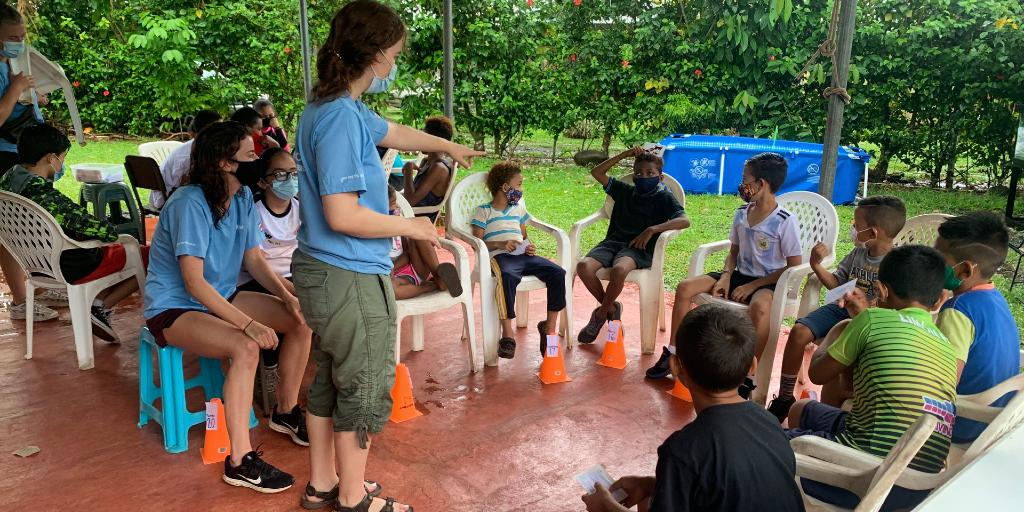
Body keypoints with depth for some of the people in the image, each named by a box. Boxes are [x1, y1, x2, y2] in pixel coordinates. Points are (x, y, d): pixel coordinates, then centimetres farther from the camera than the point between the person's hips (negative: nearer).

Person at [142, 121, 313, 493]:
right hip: (173, 309, -8)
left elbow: (254, 259, 4)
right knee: (246, 348, -33)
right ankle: (240, 462, -24)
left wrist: (287, 297, -13)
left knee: (302, 319, -3)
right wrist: (248, 324, -36)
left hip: (220, 298, 8)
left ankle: (286, 410, 15)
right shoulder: (190, 203, -24)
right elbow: (193, 282, -29)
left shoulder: (243, 198, -2)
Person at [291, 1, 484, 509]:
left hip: (322, 272, 10)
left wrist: (450, 146, 39)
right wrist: (412, 226, -13)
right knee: (365, 390, 6)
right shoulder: (341, 117, -22)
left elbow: (394, 133, 27)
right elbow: (343, 216, -26)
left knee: (329, 381, 20)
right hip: (351, 277, -10)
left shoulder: (335, 107, 10)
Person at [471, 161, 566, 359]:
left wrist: (529, 246, 7)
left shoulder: (519, 208, 26)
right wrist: (499, 244, -15)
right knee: (508, 276, -41)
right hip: (500, 256, -6)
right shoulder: (484, 211, 8)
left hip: (523, 255, 6)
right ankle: (507, 333, -33)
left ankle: (549, 326, -8)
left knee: (558, 273, -19)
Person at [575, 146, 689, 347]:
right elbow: (596, 173, 16)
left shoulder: (664, 198, 4)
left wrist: (652, 229, -24)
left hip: (640, 247, -4)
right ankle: (611, 309, -2)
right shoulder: (624, 191, 16)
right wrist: (623, 155, 8)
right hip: (614, 241, 4)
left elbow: (684, 221, -12)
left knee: (619, 270, -39)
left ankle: (600, 315, -11)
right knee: (584, 266, -27)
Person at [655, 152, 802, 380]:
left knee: (760, 306, -42)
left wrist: (753, 285, -16)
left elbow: (794, 267, -13)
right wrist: (726, 276, -7)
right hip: (740, 275, 6)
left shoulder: (785, 221, -14)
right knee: (685, 287, -11)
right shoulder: (741, 213, 5)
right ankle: (673, 354, -3)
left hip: (767, 283, -6)